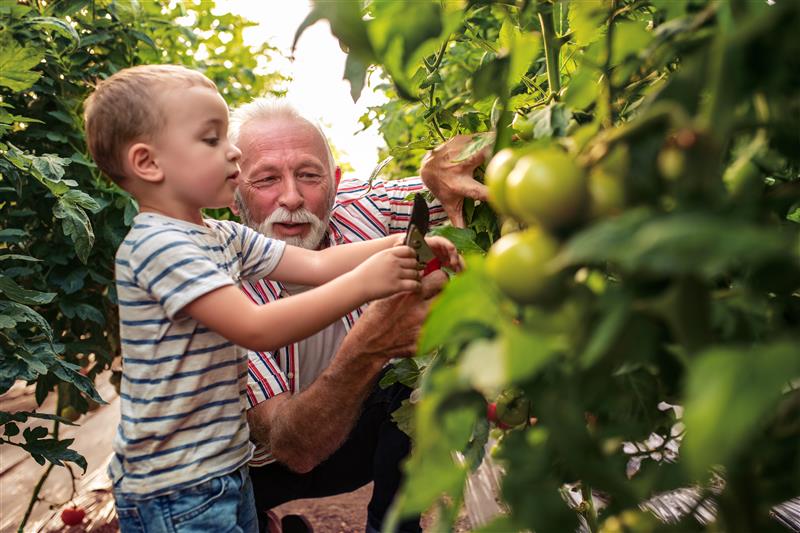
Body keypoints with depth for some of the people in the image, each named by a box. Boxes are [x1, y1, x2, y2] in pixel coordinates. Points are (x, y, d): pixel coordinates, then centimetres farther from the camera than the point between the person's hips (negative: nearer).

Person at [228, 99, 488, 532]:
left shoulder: (360, 208, -20)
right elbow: (293, 448, -34)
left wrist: (444, 165, -41)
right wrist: (366, 350, -53)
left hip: (353, 433, 2)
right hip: (265, 466, -1)